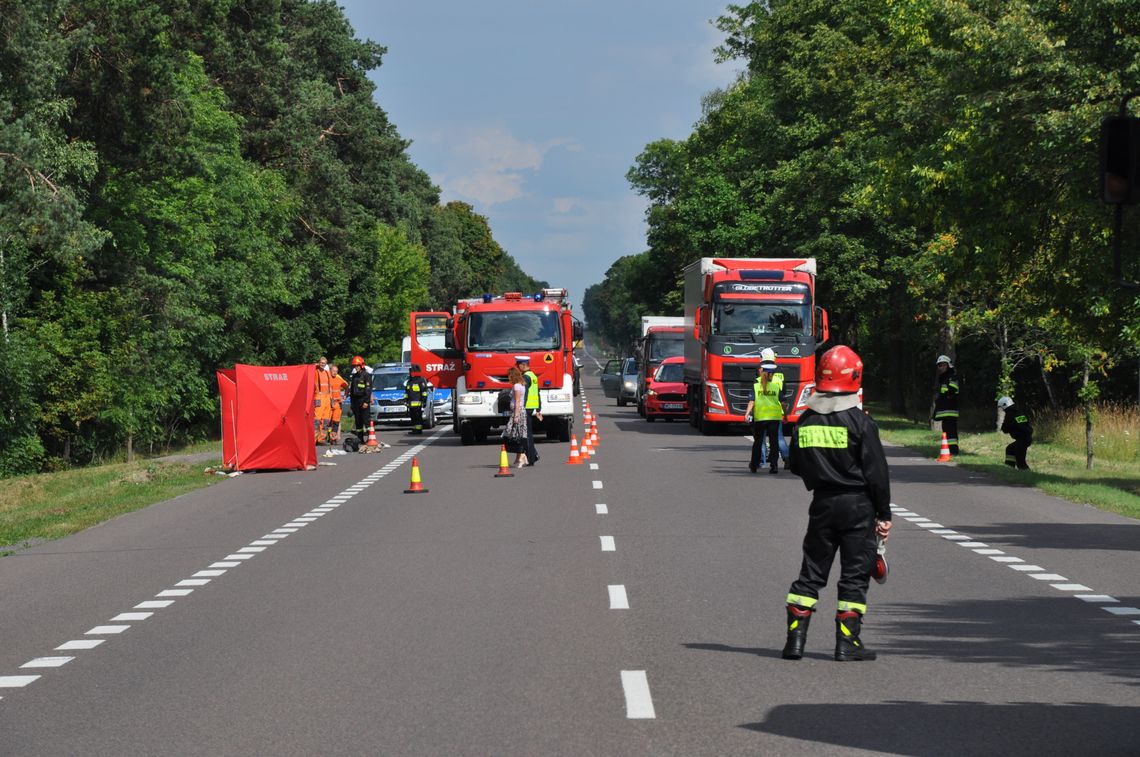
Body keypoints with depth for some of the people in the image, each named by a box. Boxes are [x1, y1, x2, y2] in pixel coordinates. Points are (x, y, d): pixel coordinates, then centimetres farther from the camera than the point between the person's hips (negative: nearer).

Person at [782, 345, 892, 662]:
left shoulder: (805, 420, 2)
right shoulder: (860, 422, -11)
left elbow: (797, 466, 11)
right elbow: (876, 472, -9)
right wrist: (884, 514, -3)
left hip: (822, 504, 4)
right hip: (857, 505, -4)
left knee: (812, 572, 11)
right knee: (855, 575, 3)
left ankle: (795, 637, 7)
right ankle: (847, 642, 3)